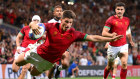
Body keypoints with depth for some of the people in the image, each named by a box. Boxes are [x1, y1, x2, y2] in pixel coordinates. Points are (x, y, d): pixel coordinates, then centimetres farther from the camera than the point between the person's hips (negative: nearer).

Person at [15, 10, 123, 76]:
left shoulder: (73, 34, -19)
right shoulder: (52, 27, -23)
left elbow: (93, 38, -19)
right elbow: (33, 24, -25)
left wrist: (111, 39, -26)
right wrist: (33, 25, -52)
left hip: (48, 61, 1)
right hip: (38, 52, -1)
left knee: (33, 72, 14)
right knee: (18, 62, 14)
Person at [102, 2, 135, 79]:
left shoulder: (127, 20, 6)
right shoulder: (111, 20, -10)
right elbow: (104, 33, -17)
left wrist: (130, 40, 38)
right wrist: (111, 35, -37)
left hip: (123, 46, 2)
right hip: (113, 46, -2)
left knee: (124, 63, -21)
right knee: (110, 66, 11)